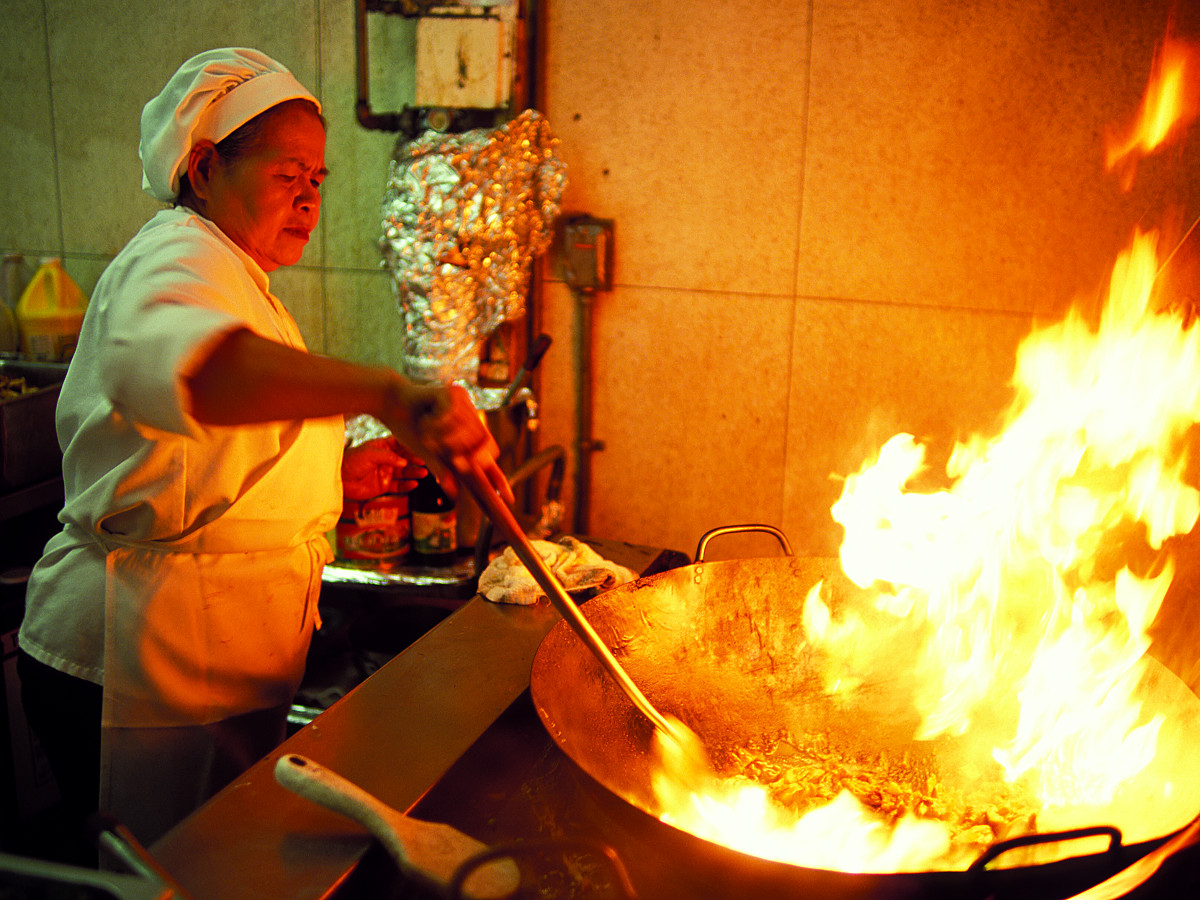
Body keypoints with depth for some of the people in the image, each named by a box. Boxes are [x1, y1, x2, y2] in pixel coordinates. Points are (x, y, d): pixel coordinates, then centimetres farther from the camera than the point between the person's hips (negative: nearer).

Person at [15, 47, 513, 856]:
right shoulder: (181, 258, -15)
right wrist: (386, 392, -55)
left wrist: (340, 471, 9)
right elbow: (167, 358, -43)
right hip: (144, 670, -10)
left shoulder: (230, 275, 18)